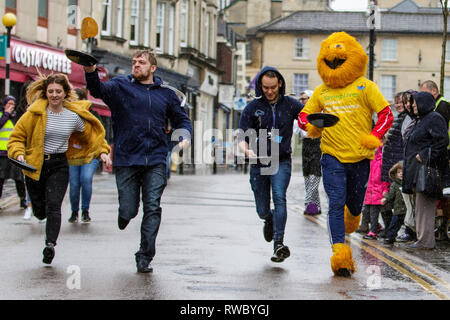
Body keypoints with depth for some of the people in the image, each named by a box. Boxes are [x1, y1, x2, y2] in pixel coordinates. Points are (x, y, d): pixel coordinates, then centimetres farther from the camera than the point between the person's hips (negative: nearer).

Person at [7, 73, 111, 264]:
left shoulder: (74, 116, 0)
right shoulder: (35, 113, -6)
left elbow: (92, 134, 16)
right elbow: (17, 136, -1)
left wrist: (102, 152, 4)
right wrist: (19, 154, -18)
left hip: (59, 165, 0)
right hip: (35, 165, 0)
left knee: (54, 206, -18)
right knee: (39, 210, 10)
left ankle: (50, 244, -21)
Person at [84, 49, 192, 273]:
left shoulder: (166, 93, 14)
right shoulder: (121, 86, 5)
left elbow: (181, 119, 24)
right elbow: (99, 90, -15)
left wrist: (185, 137, 2)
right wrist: (91, 72, -36)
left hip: (155, 161, 1)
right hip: (126, 160, -1)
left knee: (153, 208, -6)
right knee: (128, 211, 0)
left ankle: (145, 258, 2)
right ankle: (124, 216, 38)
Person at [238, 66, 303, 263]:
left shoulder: (290, 105, 1)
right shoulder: (252, 108, -1)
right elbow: (242, 137, -4)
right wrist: (247, 150, -27)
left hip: (281, 162, -1)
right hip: (258, 164, 1)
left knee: (279, 197, -24)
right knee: (262, 210, 6)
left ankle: (279, 243, -27)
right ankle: (270, 220, 44)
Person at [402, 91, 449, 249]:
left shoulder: (434, 119, -10)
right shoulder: (420, 120, 21)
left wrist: (424, 155, -19)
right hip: (416, 168, 10)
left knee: (424, 205, -9)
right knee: (421, 204, 11)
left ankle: (426, 241, -7)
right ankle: (422, 238, 15)